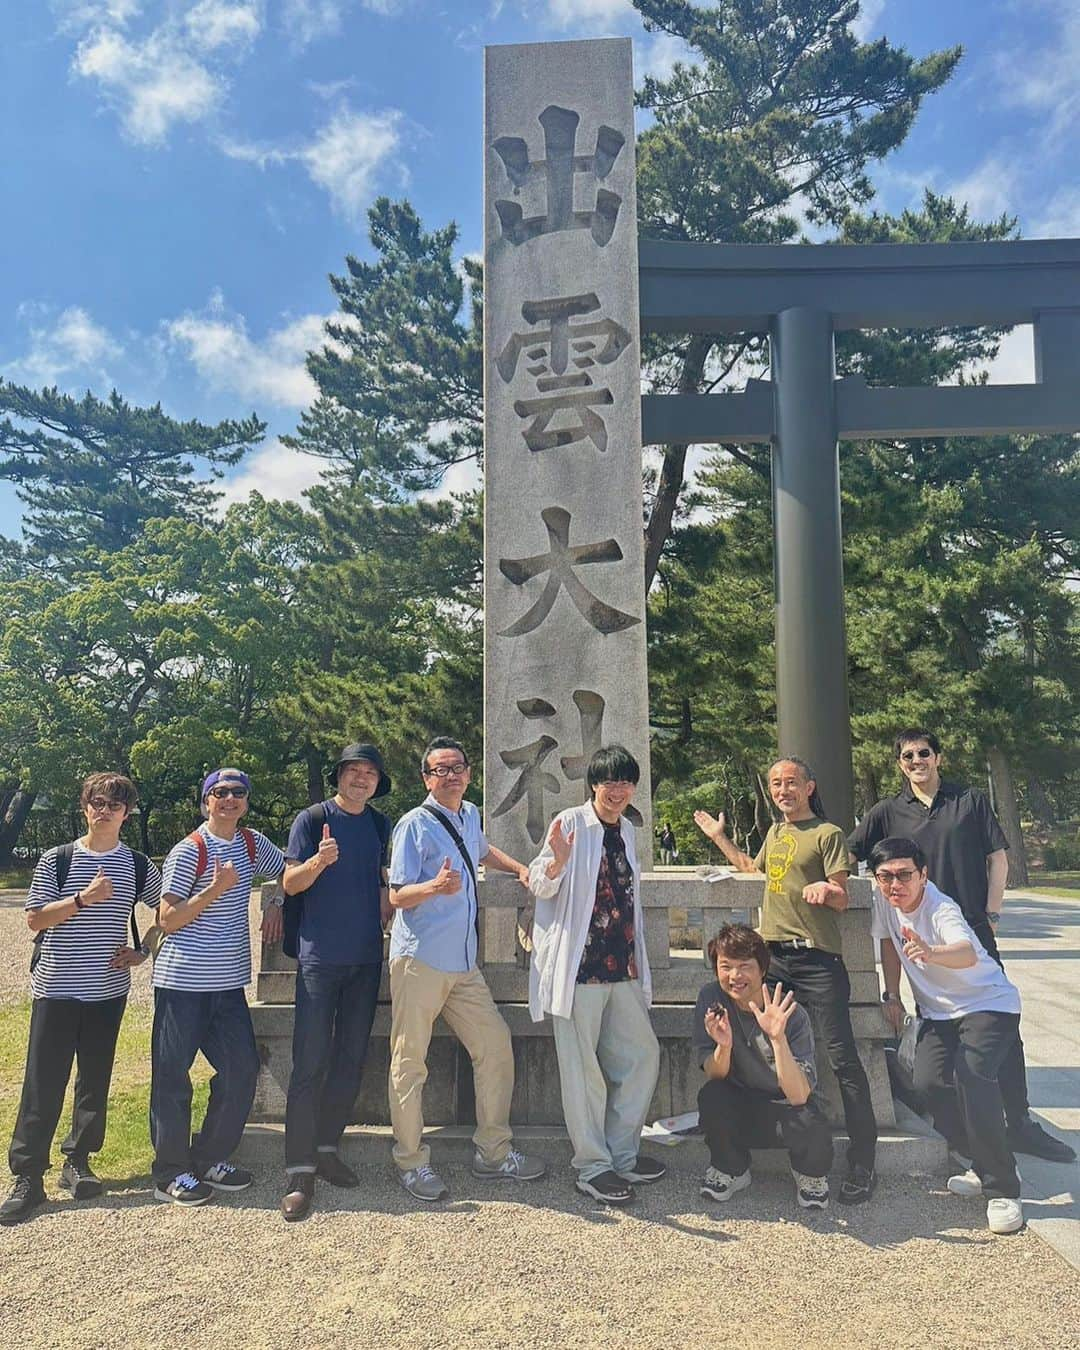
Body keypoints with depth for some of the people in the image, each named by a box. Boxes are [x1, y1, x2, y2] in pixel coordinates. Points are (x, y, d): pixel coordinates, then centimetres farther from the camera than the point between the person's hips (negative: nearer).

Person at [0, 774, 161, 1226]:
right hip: (56, 988, -2)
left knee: (95, 1080, 9)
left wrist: (142, 951, 1)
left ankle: (77, 1161, 24)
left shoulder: (137, 866, 3)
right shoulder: (57, 860, -1)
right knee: (43, 1082, -2)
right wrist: (83, 899, -19)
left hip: (108, 989, 2)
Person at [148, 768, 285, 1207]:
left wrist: (276, 905, 6)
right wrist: (215, 889, -22)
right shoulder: (189, 851, -11)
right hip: (182, 981, -6)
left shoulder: (252, 843, 7)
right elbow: (167, 920, -11)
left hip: (229, 981, 6)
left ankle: (210, 1159, 22)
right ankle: (170, 1173, 18)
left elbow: (288, 871, 24)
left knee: (241, 1070, 5)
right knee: (173, 1075, 3)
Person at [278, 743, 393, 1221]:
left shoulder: (380, 826, 11)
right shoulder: (312, 819, -3)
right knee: (311, 1063, -6)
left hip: (367, 958, 5)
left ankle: (326, 1148, 24)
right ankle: (299, 1171, -1)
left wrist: (384, 920, 8)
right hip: (320, 957, -5)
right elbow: (290, 883, -7)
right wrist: (318, 861, -25)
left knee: (351, 1060, 10)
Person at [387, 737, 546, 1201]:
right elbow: (398, 896, -12)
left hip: (463, 963, 7)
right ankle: (412, 1163, 15)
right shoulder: (416, 824, -10)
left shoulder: (471, 816, 12)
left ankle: (493, 1152, 20)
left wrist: (519, 868, 23)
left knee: (495, 1045, 8)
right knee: (410, 1061, 0)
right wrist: (436, 886, -31)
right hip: (419, 960, -7)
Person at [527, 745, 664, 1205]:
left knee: (643, 1054, 13)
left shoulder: (626, 830, 13)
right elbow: (540, 887, -12)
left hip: (623, 968, 8)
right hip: (580, 967, -7)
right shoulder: (571, 823, -9)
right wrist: (557, 861, -34)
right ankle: (592, 1167, 14)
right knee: (584, 1069, 0)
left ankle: (622, 1152, 28)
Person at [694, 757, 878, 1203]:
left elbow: (841, 900, -6)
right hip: (773, 956, 7)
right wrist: (719, 837, 32)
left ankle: (862, 1165, -1)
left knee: (842, 1058, -8)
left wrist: (826, 889, -27)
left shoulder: (828, 834, -2)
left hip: (817, 959, -7)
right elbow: (752, 867, 35)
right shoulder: (775, 832, 18)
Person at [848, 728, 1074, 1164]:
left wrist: (992, 912, -1)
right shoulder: (887, 813, 6)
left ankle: (1020, 1124, 11)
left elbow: (998, 856, 7)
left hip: (975, 931, 0)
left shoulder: (971, 801, 7)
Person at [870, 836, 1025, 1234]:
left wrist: (930, 954, -70)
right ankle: (984, 1164, 10)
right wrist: (892, 996, 10)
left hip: (988, 1004, -6)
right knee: (928, 1081, -13)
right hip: (938, 1011, 6)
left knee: (971, 1075, -27)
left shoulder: (941, 909, -29)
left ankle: (1002, 1189, -14)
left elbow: (967, 954, -50)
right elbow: (889, 943, 8)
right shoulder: (883, 899, -9)